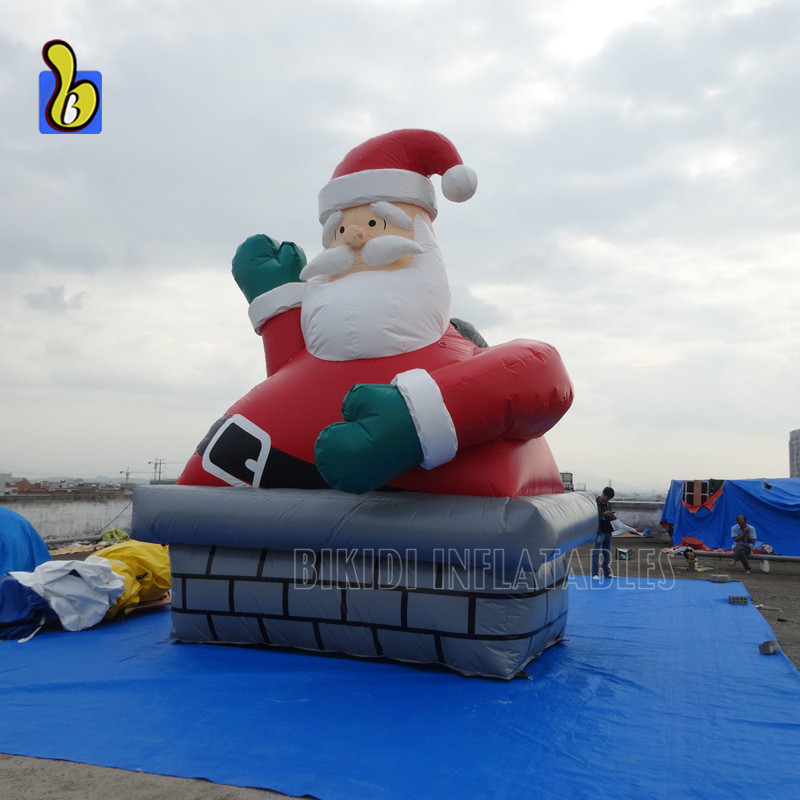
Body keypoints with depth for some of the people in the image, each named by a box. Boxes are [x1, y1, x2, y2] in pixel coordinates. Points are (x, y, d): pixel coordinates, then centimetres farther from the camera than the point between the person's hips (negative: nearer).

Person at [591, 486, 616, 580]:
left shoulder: (608, 504, 15)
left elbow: (611, 517, 19)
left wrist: (614, 518, -4)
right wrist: (604, 514, -25)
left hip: (608, 531, 7)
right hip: (599, 532, -7)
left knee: (607, 553, 12)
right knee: (596, 553, -7)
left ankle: (607, 572, 19)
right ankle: (595, 574, -5)